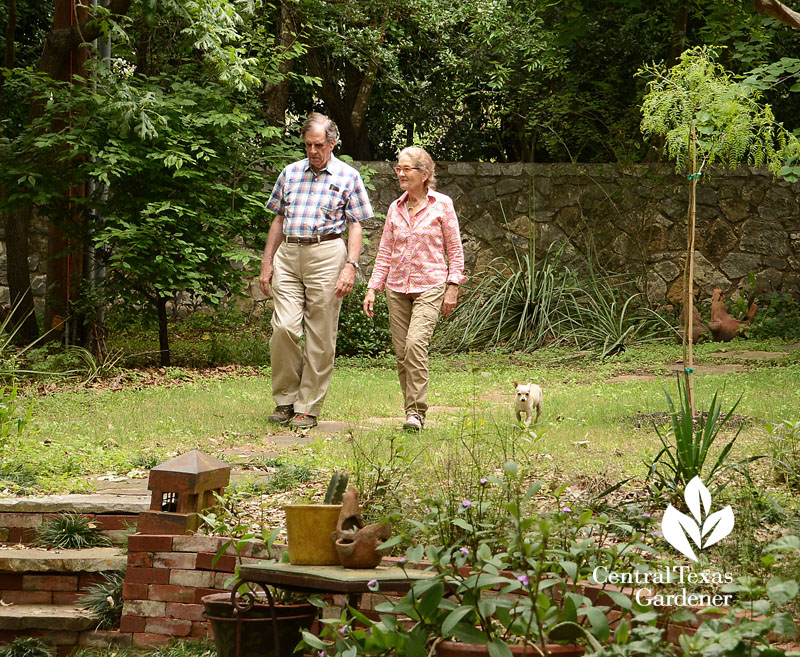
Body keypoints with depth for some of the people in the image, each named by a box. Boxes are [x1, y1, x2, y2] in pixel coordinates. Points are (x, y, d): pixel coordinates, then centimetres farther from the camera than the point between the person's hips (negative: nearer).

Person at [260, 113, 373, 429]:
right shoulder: (290, 173, 14)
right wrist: (267, 263, 12)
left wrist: (350, 266, -9)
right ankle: (285, 399, 5)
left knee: (320, 337, -2)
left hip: (326, 254, -3)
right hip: (288, 254, 3)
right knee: (284, 327, -10)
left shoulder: (348, 177, 5)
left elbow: (355, 226, 3)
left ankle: (308, 408, 5)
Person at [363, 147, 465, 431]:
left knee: (415, 343, -21)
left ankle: (416, 412, -18)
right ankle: (412, 411, 14)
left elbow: (455, 250, 2)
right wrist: (372, 289, 6)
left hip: (430, 286, -5)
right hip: (397, 288, 5)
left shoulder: (442, 204, -1)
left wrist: (453, 287, -5)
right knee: (401, 352, 3)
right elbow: (385, 253, 12)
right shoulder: (395, 208, 10)